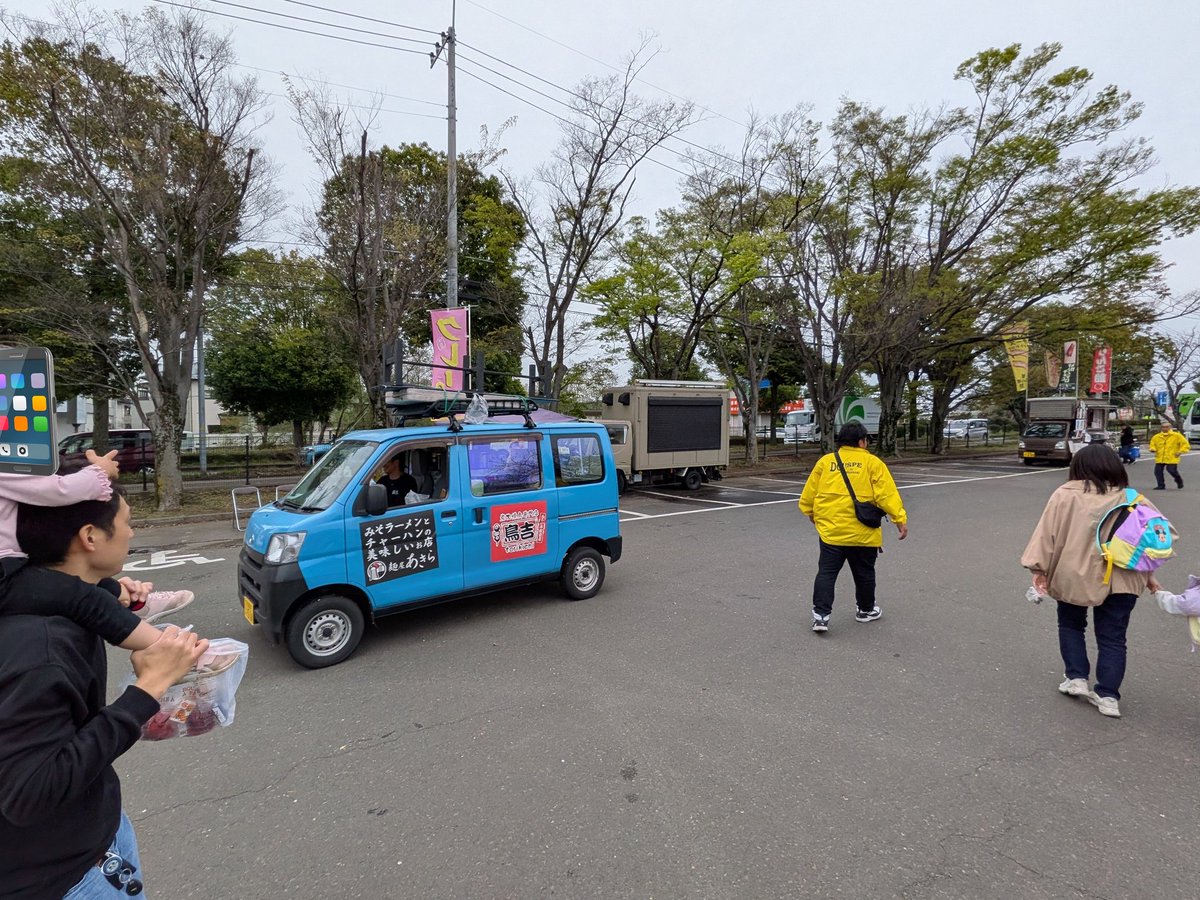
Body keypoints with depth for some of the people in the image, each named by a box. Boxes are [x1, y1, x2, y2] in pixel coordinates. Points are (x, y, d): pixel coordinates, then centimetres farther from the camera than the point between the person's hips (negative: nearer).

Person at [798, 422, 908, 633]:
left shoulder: (825, 461, 3)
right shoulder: (872, 463, -3)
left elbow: (808, 497, 7)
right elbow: (887, 494, -9)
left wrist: (812, 514, 22)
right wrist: (900, 519, -5)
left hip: (830, 530, 1)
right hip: (862, 532, -1)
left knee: (826, 573, 5)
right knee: (864, 573, 17)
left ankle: (820, 614, -2)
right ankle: (866, 610, 35)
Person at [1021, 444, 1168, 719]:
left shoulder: (1065, 495, -4)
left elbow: (1047, 533, -7)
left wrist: (1039, 568, -4)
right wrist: (1149, 574, 16)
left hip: (1076, 574, -2)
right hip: (1122, 579, 2)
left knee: (1071, 625, 21)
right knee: (1112, 638, 11)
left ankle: (1077, 678, 17)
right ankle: (1108, 696, 11)